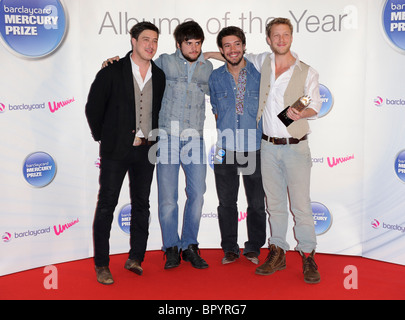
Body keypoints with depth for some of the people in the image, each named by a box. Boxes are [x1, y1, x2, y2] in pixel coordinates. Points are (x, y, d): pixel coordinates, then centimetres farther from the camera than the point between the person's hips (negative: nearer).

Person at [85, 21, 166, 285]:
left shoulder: (159, 76, 6)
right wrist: (102, 137, 2)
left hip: (146, 149, 4)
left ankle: (136, 258, 24)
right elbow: (93, 108, -1)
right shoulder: (112, 72, -6)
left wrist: (154, 137, 9)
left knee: (141, 204, 10)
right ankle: (102, 264, 12)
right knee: (107, 205, 2)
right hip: (116, 149, -4)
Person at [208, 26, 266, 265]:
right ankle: (230, 249, 23)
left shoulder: (259, 74, 1)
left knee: (257, 203, 6)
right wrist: (224, 136, 9)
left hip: (254, 148, -1)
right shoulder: (215, 78, 5)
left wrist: (265, 137, 3)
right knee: (226, 202, 8)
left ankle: (254, 248, 24)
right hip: (225, 149, 1)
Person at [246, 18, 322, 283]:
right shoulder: (263, 62, 8)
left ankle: (308, 257, 8)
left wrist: (302, 113, -21)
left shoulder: (307, 72, -1)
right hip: (269, 146, 3)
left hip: (295, 147, -3)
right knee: (275, 203, 10)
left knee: (301, 204, -4)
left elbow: (315, 106, 0)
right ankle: (277, 254, 19)